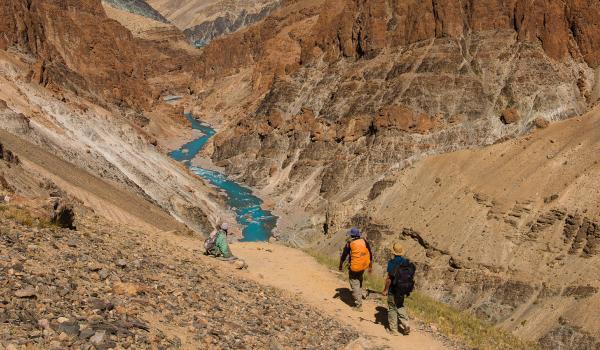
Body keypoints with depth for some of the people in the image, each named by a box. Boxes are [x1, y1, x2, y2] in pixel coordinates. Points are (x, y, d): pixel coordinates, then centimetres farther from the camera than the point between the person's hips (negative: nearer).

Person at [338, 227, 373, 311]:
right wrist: (370, 266, 18)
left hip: (354, 268, -4)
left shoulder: (349, 244, -12)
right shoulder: (365, 242, -2)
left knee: (355, 285, 5)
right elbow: (370, 254, 6)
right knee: (359, 280, 34)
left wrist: (340, 265, 15)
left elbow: (343, 256, -2)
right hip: (364, 266, 5)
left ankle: (358, 306, 9)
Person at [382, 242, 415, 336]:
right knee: (400, 307, 22)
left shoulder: (392, 262, -18)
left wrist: (385, 290, -10)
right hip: (403, 290, 5)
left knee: (392, 309, 9)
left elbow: (389, 278, -19)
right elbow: (412, 277, 5)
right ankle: (406, 325, 10)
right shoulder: (407, 262, -1)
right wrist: (409, 287, 18)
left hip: (394, 290, -5)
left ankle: (393, 329, 17)